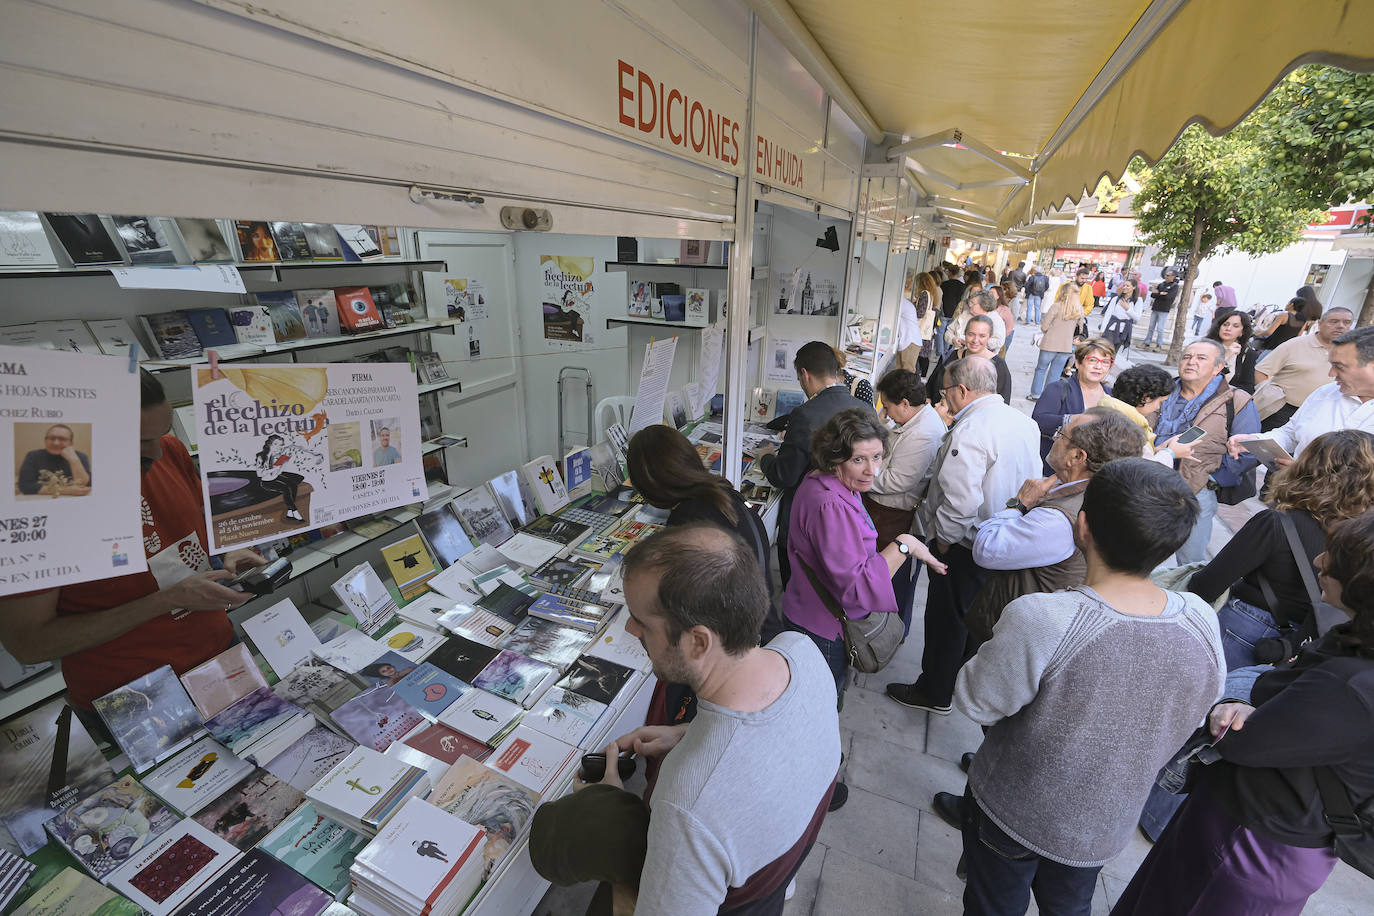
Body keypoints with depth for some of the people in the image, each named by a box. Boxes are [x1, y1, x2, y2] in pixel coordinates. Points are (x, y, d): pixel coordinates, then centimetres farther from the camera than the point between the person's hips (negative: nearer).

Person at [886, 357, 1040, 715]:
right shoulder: (1024, 422, 3)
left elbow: (961, 501, -31)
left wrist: (943, 536, -15)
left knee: (946, 619, 10)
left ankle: (935, 693, 28)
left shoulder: (968, 433, -25)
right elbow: (1032, 481, 14)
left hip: (967, 547, -9)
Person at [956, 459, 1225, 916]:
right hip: (1104, 829, 4)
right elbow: (1196, 711, -2)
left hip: (1013, 813, -4)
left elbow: (975, 702, -23)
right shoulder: (1201, 622, -21)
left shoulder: (1039, 621, -40)